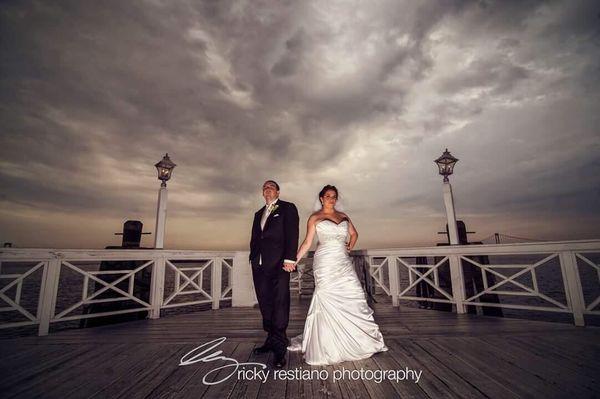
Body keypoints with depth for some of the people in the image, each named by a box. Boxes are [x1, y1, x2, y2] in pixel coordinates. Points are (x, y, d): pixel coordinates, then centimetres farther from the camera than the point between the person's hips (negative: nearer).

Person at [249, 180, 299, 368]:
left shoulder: (288, 208, 4)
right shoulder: (258, 214, 23)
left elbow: (292, 234, -7)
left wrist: (289, 259, -16)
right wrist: (253, 258, 12)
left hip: (279, 263, -6)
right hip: (259, 264, 6)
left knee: (280, 303, -6)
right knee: (265, 304, 10)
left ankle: (280, 348, 1)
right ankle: (271, 340, 23)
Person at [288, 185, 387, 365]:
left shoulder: (343, 216, 14)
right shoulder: (315, 218, 3)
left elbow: (354, 234, 28)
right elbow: (307, 242, -1)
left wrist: (349, 248, 14)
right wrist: (294, 259, -10)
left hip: (344, 263, 4)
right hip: (325, 264, -4)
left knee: (355, 298, -1)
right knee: (327, 301, -4)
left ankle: (365, 340, 14)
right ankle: (327, 348, 10)